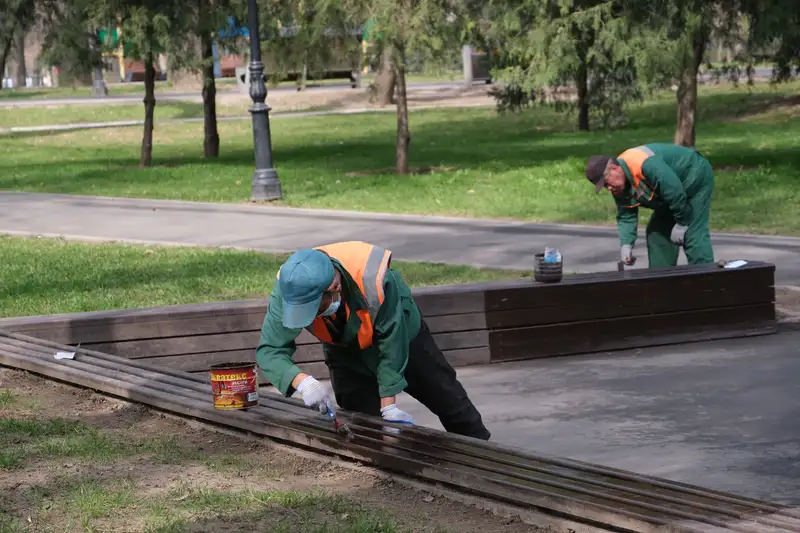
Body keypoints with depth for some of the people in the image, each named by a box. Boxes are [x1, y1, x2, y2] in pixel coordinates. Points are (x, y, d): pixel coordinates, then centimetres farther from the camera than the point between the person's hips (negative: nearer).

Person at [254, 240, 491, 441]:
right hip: (345, 350, 2)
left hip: (401, 333, -2)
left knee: (449, 401, 13)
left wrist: (389, 406, -27)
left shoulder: (373, 278, -45)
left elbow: (392, 342, -32)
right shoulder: (289, 288, -37)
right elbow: (270, 350, -34)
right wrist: (302, 381, -54)